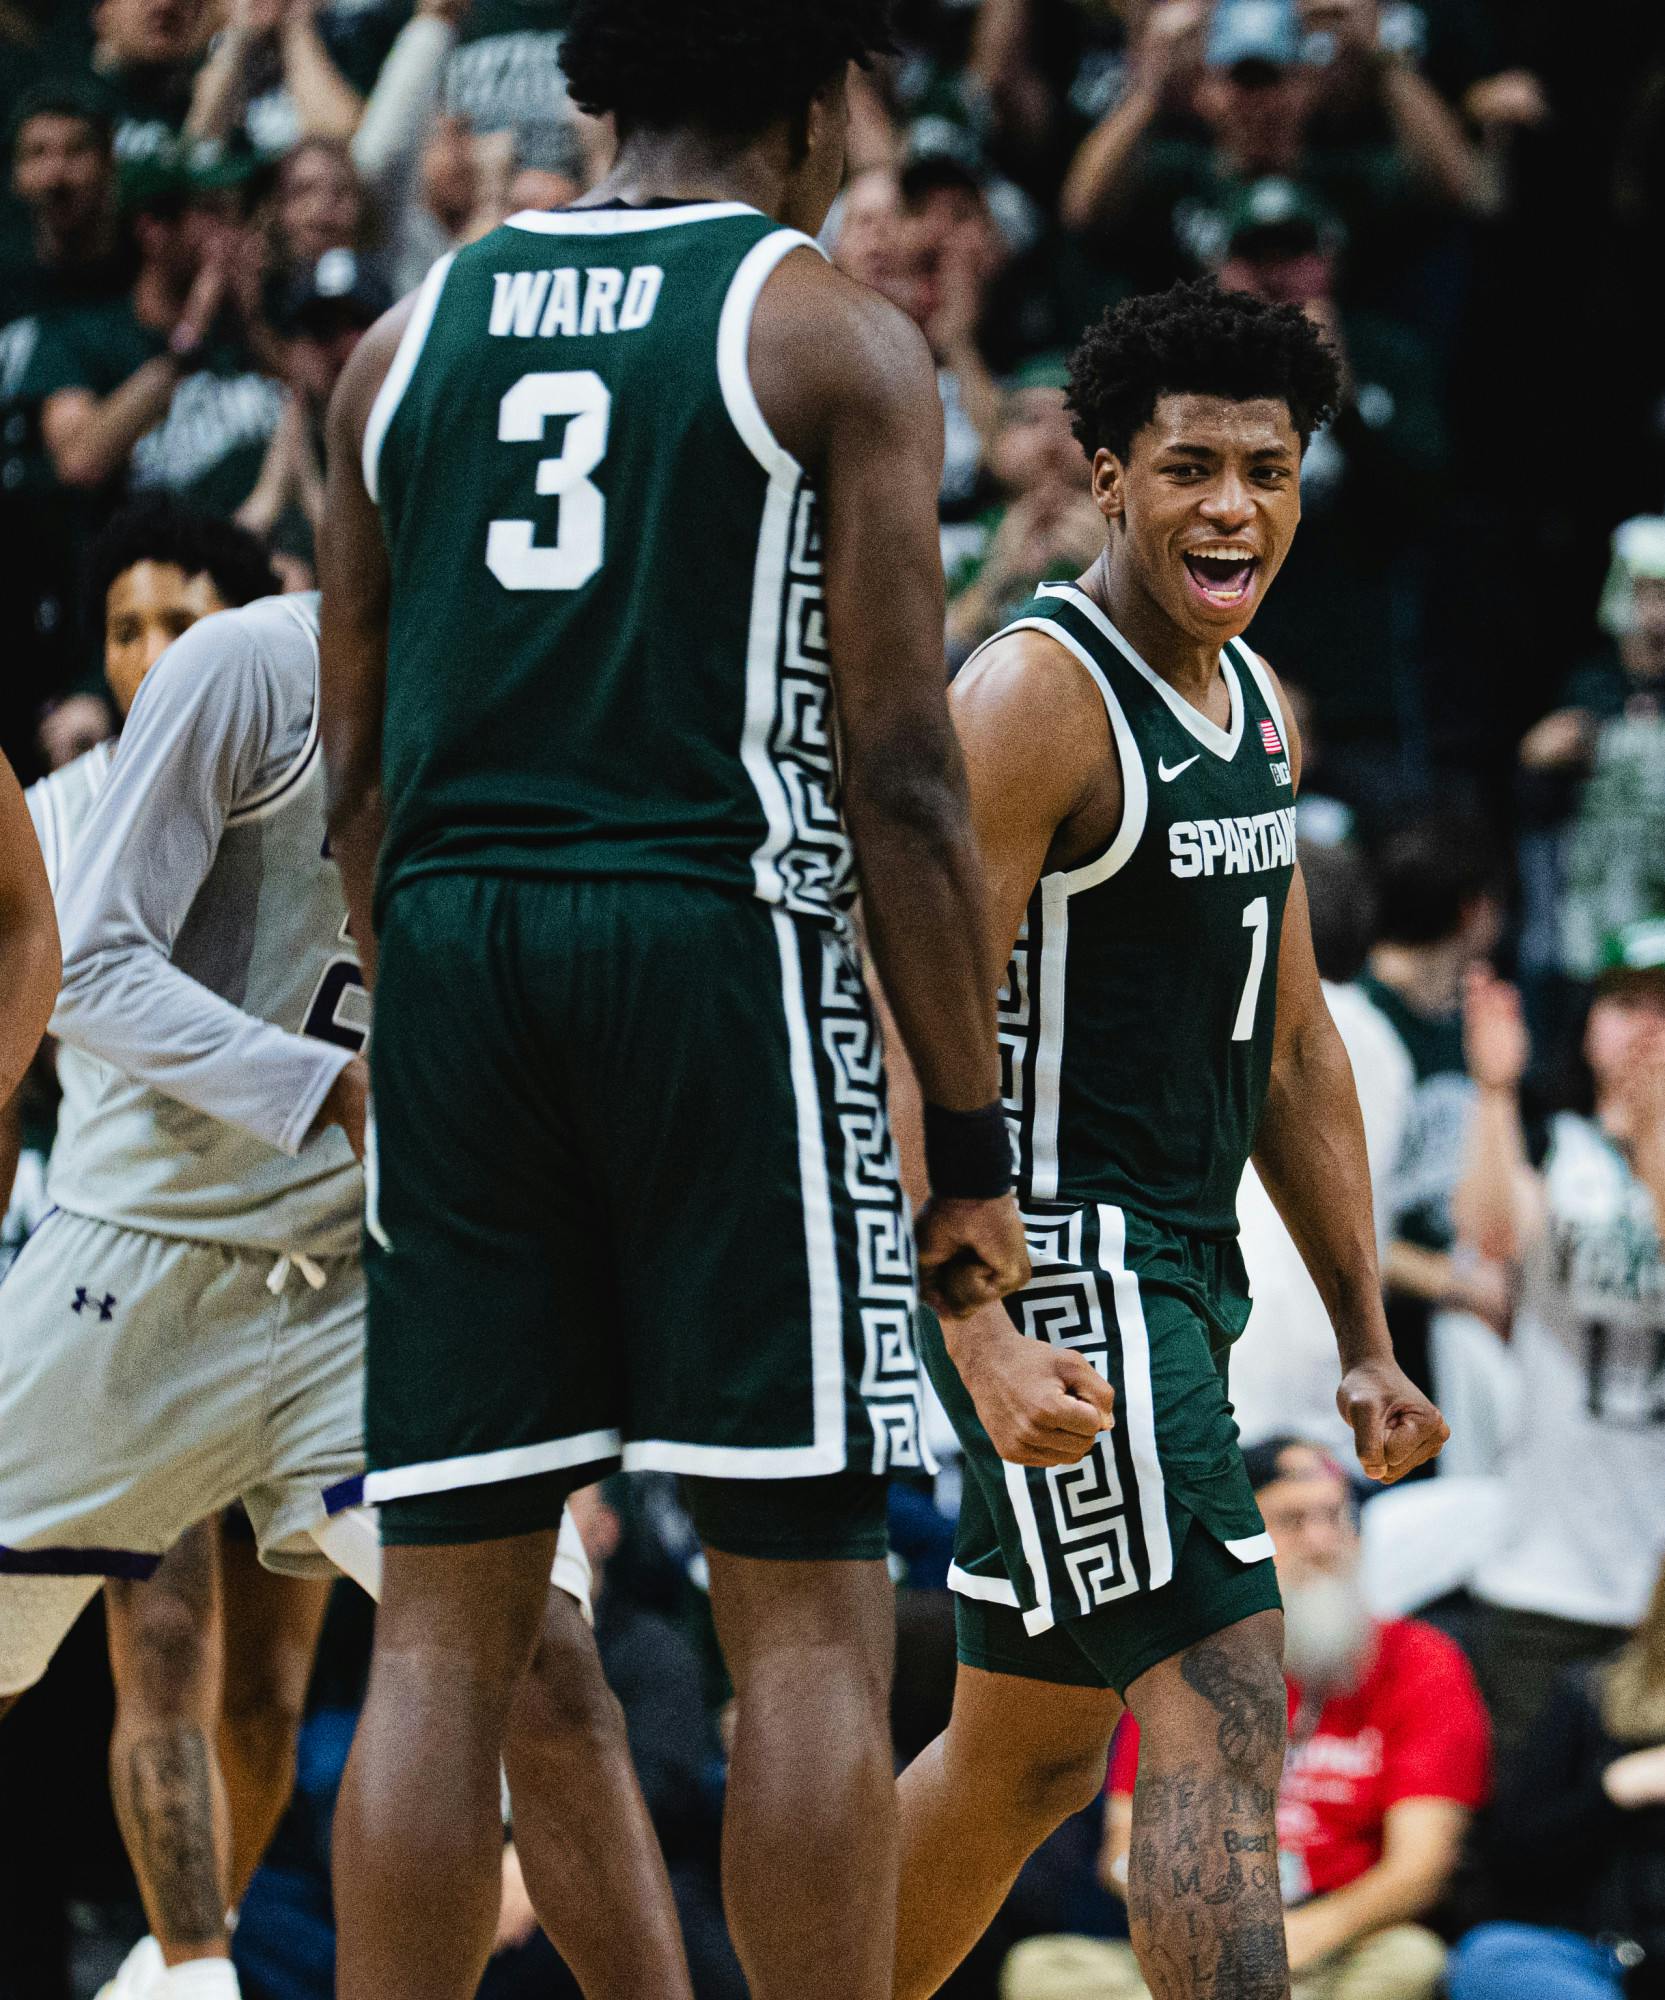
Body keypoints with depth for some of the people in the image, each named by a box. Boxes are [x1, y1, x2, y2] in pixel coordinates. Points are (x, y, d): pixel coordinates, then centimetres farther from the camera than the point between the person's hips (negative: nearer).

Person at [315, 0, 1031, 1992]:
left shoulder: (407, 341, 14)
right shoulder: (832, 336, 0)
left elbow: (360, 778, 15)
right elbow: (898, 777, -5)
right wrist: (974, 1144, -1)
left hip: (448, 954, 5)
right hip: (722, 936, -4)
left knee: (441, 1629, 5)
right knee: (809, 1619, -1)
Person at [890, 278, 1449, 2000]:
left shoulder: (1248, 704, 14)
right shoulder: (1036, 697, -14)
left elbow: (1292, 1045, 21)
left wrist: (1363, 1338, 18)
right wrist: (983, 1338, -29)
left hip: (1178, 1268, 9)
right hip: (1051, 1264, -9)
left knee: (1033, 1748, 15)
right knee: (1222, 1708, -16)